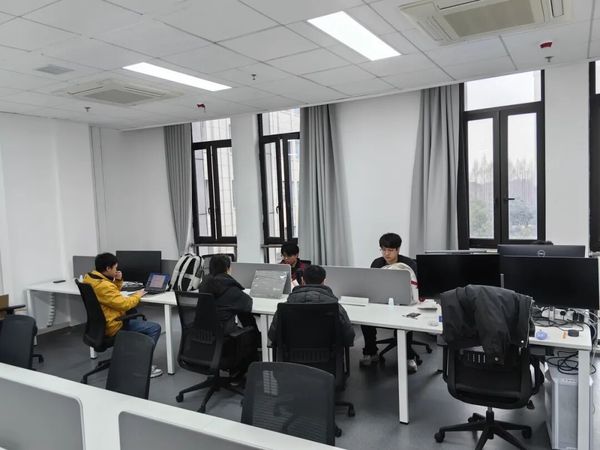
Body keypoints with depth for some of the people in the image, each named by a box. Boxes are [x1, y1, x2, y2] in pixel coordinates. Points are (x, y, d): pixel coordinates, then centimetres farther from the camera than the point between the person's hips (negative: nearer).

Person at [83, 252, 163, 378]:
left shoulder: (90, 277, 5)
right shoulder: (103, 286, -28)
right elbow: (124, 304, -28)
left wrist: (118, 280, 1)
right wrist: (137, 295, -10)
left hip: (101, 323, 11)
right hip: (112, 326, -11)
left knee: (140, 320, 30)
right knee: (154, 328, -10)